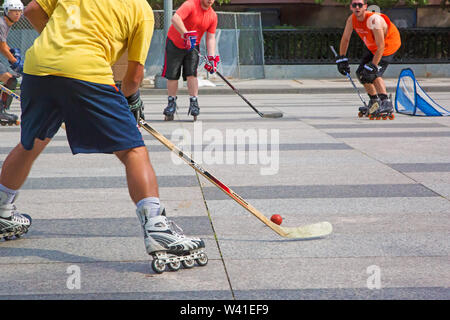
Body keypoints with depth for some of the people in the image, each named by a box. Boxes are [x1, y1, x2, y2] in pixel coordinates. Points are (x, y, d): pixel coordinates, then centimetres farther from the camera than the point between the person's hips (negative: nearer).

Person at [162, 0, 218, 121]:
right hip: (175, 43, -3)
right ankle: (171, 103, 14)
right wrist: (186, 35, -43)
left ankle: (194, 103, -3)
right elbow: (175, 18, -36)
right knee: (172, 75, 0)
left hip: (193, 46, 3)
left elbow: (211, 37, -3)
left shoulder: (213, 16, -4)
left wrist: (211, 57, -14)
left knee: (191, 74, -11)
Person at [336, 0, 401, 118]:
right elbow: (345, 39, 4)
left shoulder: (373, 19, -35)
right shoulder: (352, 19, -13)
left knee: (373, 74, -23)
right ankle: (374, 102, 25)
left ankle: (386, 104, -24)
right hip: (372, 47, 8)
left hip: (389, 45, -8)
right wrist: (341, 59, 1)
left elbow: (381, 46, -34)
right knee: (361, 73, 10)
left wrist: (373, 66, -34)